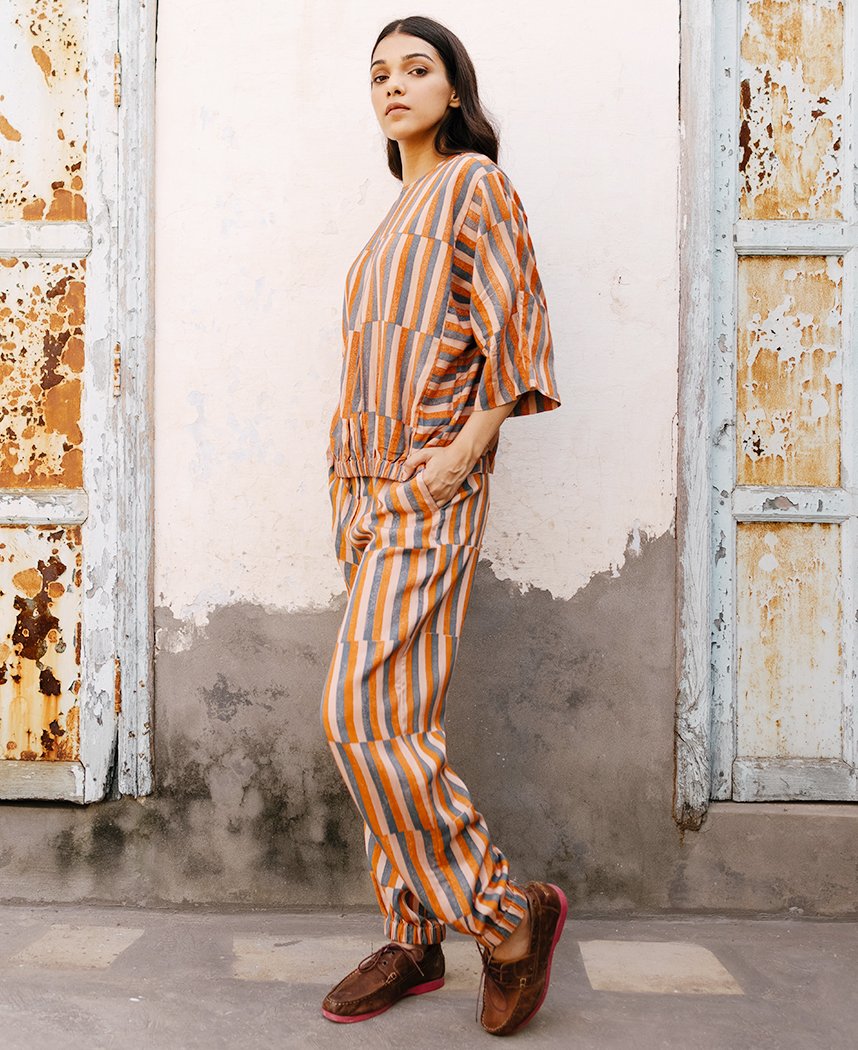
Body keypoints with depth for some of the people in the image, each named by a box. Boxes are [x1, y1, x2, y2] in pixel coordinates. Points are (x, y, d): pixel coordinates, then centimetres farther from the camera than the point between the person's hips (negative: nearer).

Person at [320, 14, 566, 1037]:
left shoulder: (474, 183, 0)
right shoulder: (399, 214, 22)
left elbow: (515, 335, -8)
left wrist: (463, 449, -18)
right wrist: (351, 487, 13)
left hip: (430, 493, -8)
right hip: (366, 489, 8)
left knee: (363, 716, -15)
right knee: (392, 724, 7)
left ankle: (509, 913, 0)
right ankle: (413, 938, 17)